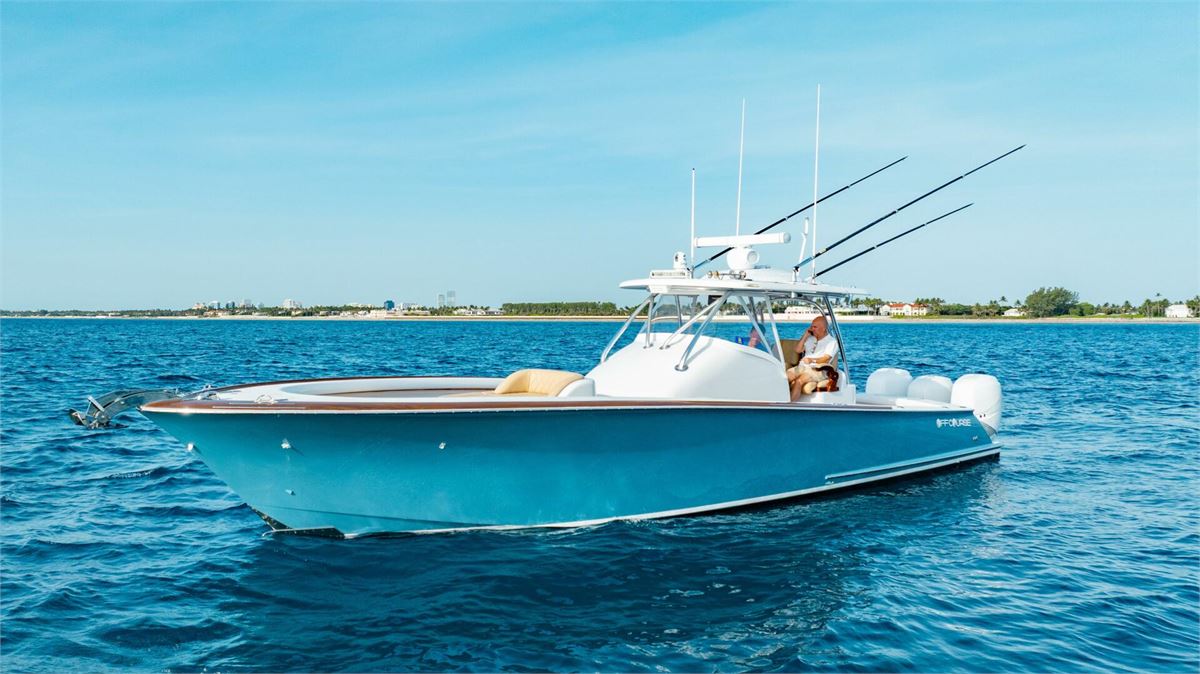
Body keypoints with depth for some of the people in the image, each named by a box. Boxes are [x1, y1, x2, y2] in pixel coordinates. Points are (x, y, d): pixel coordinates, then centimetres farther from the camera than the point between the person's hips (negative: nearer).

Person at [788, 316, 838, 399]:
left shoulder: (832, 341, 3)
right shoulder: (810, 339, 24)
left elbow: (825, 359, -9)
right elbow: (798, 350, 17)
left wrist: (812, 360, -27)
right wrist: (805, 335, 11)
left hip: (818, 370, -6)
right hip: (802, 367, 6)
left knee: (799, 381, -35)